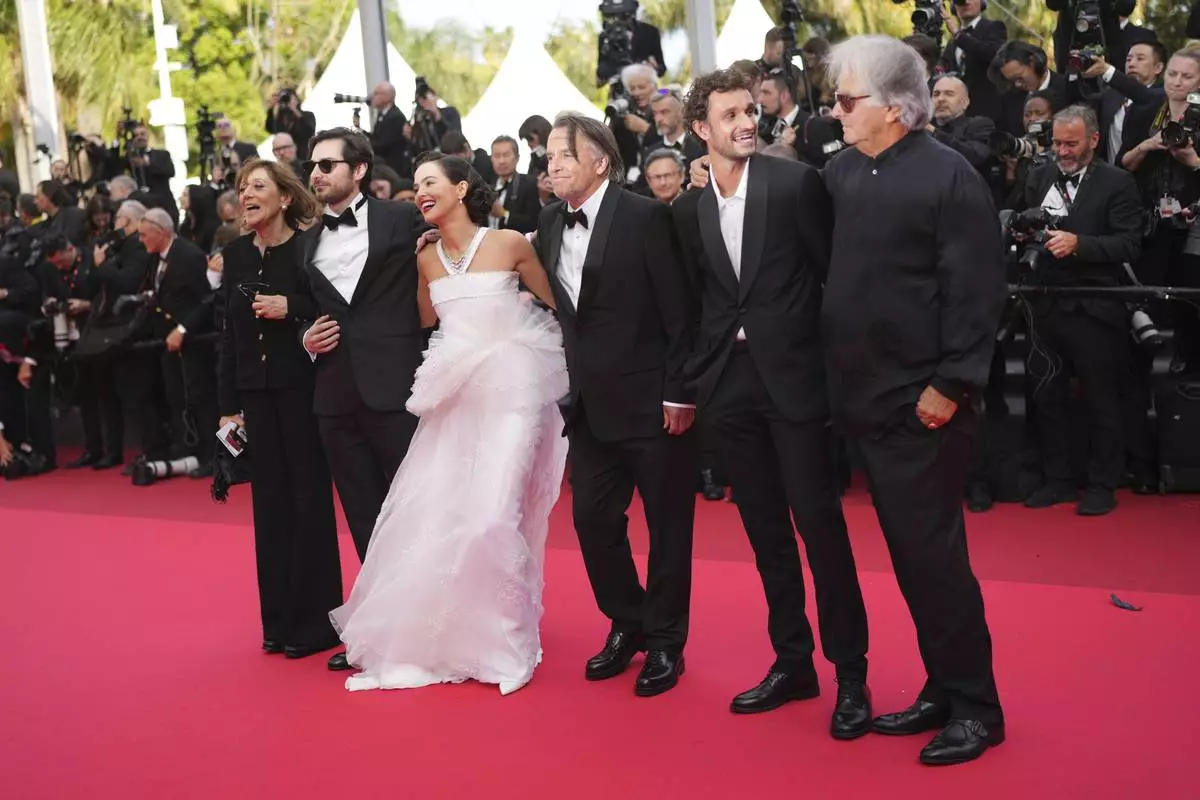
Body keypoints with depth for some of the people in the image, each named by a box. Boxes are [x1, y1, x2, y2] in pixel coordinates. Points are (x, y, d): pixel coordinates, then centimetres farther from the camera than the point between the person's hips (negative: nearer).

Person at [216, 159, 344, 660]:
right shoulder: (235, 254, 9)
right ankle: (278, 619, 18)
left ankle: (315, 620, 10)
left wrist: (292, 309, -21)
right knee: (269, 500, 8)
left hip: (302, 387, -5)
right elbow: (229, 331, 11)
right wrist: (228, 405, 9)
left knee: (310, 497, 1)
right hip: (255, 391, 5)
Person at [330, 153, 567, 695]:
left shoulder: (510, 244, -3)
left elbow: (553, 305, 7)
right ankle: (439, 633, 21)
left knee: (493, 513, -8)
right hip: (457, 394, 5)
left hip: (511, 389, -5)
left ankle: (498, 639, 10)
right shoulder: (426, 258, 10)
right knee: (433, 513, 4)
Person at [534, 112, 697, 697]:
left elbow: (678, 312, -12)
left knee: (667, 522, 5)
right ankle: (626, 625, 29)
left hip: (651, 402, -6)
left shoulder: (645, 217, -11)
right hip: (589, 404, 6)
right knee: (593, 519, 9)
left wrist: (680, 392, -14)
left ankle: (665, 642, 21)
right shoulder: (549, 223, 7)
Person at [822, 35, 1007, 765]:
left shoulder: (949, 176, -12)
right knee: (909, 554, 13)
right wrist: (837, 374, 11)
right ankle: (944, 690, 25)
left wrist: (951, 384, -17)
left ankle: (976, 705, 13)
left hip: (924, 401, -7)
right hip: (869, 396, 7)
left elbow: (978, 291, -15)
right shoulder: (843, 172, 8)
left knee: (933, 552, -1)